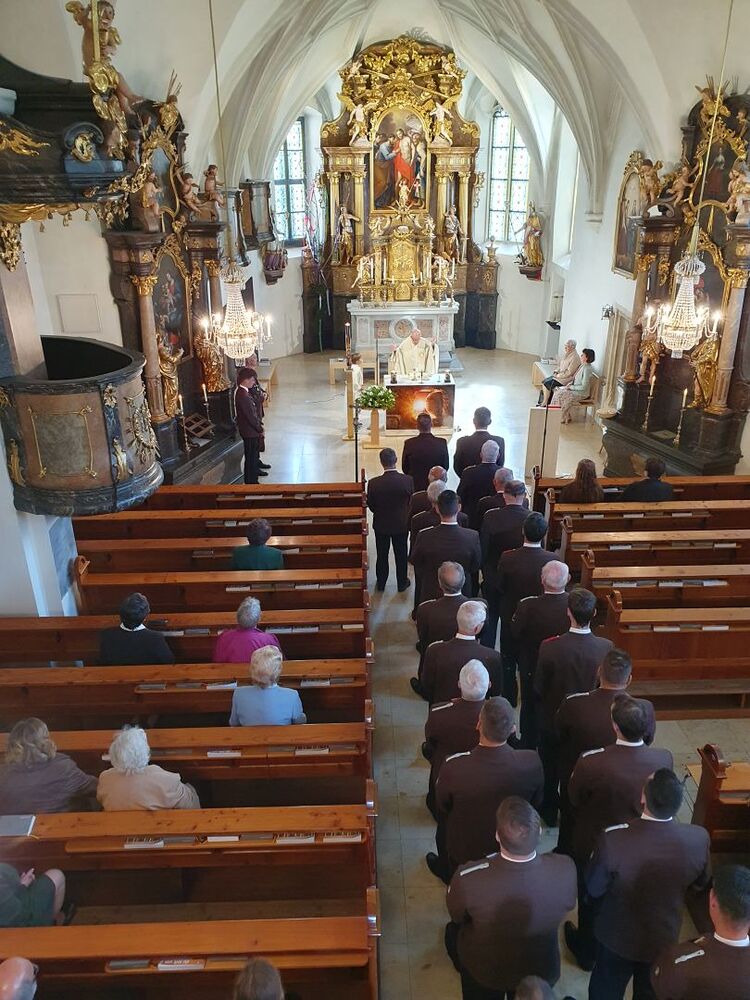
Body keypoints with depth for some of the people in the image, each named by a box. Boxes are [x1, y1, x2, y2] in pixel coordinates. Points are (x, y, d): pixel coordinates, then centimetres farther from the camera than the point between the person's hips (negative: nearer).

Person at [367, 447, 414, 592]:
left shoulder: (374, 483, -23)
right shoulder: (408, 480, -22)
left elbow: (371, 505, -9)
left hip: (381, 524, 0)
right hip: (402, 524, 0)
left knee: (382, 555, 19)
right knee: (401, 554, 19)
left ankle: (381, 583, 36)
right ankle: (402, 583, 36)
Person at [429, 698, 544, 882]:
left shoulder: (453, 767, -35)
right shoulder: (532, 762, -30)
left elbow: (442, 807, -14)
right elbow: (535, 803, -8)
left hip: (464, 852, -2)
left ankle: (446, 872, 50)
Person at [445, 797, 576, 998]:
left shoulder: (467, 878, -39)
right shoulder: (565, 870, -34)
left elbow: (456, 916, -15)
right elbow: (568, 905, -9)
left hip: (483, 971, -1)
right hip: (543, 971, 2)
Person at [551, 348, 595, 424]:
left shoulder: (587, 369, -23)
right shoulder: (583, 366, 7)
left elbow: (583, 387, -25)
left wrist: (571, 387, -17)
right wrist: (570, 384, 4)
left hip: (582, 393, -10)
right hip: (575, 388, 10)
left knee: (560, 395, -19)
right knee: (557, 391, -2)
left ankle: (564, 418, -3)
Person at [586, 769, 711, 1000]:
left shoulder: (613, 838, -36)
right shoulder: (699, 838, -27)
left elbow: (593, 889, -18)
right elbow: (700, 884, -4)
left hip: (616, 936, -2)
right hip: (664, 938, 2)